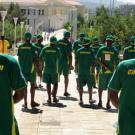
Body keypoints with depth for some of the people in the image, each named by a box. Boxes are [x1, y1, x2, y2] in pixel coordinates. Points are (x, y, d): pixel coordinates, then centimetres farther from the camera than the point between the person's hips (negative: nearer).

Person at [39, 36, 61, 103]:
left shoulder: (45, 49, 0)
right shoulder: (57, 50, -6)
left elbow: (40, 58, 6)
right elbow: (59, 58, 2)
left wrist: (41, 66, 20)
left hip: (46, 69, 2)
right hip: (54, 69, -2)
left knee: (48, 83, 8)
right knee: (55, 83, 10)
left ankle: (49, 98, 6)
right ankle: (54, 97, 5)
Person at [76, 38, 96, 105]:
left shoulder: (79, 51, 0)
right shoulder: (91, 51, -4)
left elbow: (76, 61, 1)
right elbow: (93, 62, -6)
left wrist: (76, 68, 12)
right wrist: (93, 69, 1)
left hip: (81, 71, 1)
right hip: (89, 71, -1)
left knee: (80, 85, 4)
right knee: (90, 85, 11)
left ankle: (81, 99, 0)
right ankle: (90, 99, 19)